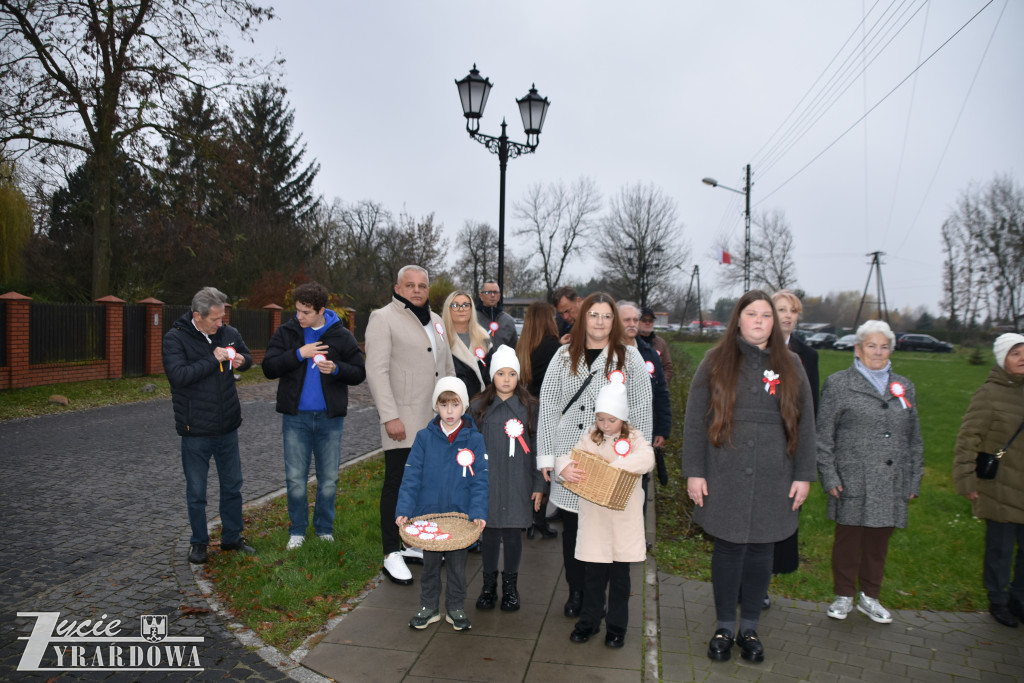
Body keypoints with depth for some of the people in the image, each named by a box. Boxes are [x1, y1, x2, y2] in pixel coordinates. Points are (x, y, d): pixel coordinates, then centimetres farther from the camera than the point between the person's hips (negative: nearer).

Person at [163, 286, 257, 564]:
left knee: (232, 487, 15)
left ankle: (232, 537, 31)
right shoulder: (175, 338, -12)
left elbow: (248, 357, 17)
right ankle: (199, 542, 29)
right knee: (196, 492, 10)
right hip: (196, 431, -4)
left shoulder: (229, 333, 0)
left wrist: (241, 361, -6)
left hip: (227, 427, 4)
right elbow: (178, 375, -25)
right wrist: (213, 359, -24)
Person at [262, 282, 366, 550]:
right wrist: (298, 354, -17)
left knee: (329, 479, 9)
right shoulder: (286, 333, 1)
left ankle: (324, 530, 26)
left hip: (330, 418, 0)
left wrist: (336, 369, -17)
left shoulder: (341, 336, 0)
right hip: (296, 417, 0)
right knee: (295, 479, 6)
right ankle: (297, 530, 23)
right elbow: (269, 368, -5)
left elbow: (359, 374, 2)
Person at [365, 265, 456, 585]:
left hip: (435, 420, 7)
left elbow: (449, 369, 21)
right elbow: (376, 371, -13)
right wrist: (390, 416, -20)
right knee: (397, 485, 0)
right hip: (403, 421, -7)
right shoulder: (383, 318, -5)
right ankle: (392, 555, 10)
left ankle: (413, 545, 27)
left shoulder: (435, 321, 17)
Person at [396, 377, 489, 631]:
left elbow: (479, 481, -6)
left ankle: (455, 608, 32)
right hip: (428, 515, 1)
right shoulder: (424, 437, -5)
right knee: (430, 564, 16)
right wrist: (403, 510, -13)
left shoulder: (474, 439, -6)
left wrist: (478, 513, -17)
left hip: (460, 515, 0)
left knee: (457, 565, 14)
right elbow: (411, 477, -5)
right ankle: (428, 607, 34)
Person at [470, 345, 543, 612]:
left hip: (518, 484, 0)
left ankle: (510, 586, 25)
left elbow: (536, 448, 4)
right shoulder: (479, 408, 1)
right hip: (488, 482, 0)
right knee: (490, 532, 8)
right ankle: (489, 585, 25)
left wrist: (538, 485, 3)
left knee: (513, 534, 8)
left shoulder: (529, 408, 2)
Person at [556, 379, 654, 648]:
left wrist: (610, 466, -27)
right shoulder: (589, 439, 4)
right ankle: (589, 621, 28)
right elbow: (565, 457, -3)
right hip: (593, 518, 2)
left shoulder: (634, 439, -4)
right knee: (593, 574, 11)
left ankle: (617, 626, 26)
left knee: (619, 576, 10)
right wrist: (565, 468, -27)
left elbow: (647, 459, -24)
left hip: (623, 519, -1)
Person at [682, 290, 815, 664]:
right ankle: (725, 626, 24)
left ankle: (750, 628, 27)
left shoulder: (790, 366, 7)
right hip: (725, 479, -2)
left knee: (761, 552, 10)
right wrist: (694, 472, -4)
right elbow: (694, 421, 0)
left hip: (773, 481, 2)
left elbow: (805, 424, 9)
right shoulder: (715, 363, 2)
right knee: (728, 550, 6)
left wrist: (804, 475, 4)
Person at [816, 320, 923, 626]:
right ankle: (844, 596, 22)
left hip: (891, 483, 4)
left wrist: (914, 480, 13)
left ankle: (870, 596, 29)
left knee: (879, 540, 12)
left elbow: (914, 438, 17)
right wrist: (829, 476, -8)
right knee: (848, 538, 4)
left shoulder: (904, 387, 14)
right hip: (852, 481, -4)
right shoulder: (838, 384, 0)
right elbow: (824, 435, -2)